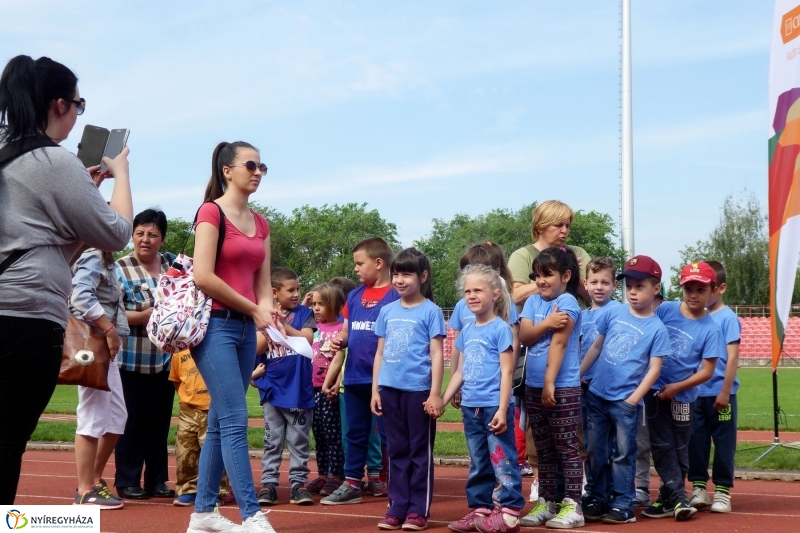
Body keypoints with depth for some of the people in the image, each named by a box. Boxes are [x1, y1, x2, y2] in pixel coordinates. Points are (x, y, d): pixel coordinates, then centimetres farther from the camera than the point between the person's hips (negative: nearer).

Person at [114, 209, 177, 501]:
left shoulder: (172, 264, 8)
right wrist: (145, 315, -22)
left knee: (160, 421, 10)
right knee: (134, 421, 0)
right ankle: (127, 482, 11)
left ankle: (157, 480, 19)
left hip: (166, 359, 4)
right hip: (133, 359, -4)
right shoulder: (120, 269, -6)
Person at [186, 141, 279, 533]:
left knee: (220, 423, 10)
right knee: (235, 420, -12)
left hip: (245, 329, 7)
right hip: (216, 325, -7)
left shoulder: (260, 224, 16)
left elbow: (263, 284, 14)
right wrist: (253, 310, -10)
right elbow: (203, 276, -15)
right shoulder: (211, 212, -6)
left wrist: (269, 316, -6)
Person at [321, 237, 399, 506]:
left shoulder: (396, 296, -8)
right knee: (355, 433, 11)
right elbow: (346, 331, 16)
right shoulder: (355, 296, 11)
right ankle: (351, 484, 16)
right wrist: (339, 340, -7)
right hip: (354, 376, 6)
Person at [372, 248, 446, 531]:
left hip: (418, 389, -5)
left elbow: (436, 354, -6)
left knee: (420, 451, 3)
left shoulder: (430, 311, -3)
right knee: (396, 450, 10)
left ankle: (418, 510, 8)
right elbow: (380, 352, 15)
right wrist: (375, 390, 10)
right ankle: (397, 507, 16)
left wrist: (435, 393, -11)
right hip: (390, 389, 5)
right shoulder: (387, 311, 11)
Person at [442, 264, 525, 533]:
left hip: (494, 406, -7)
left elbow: (507, 372, -11)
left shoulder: (500, 329, -8)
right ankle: (479, 510, 22)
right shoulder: (467, 331, 12)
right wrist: (443, 399, 12)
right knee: (478, 463, 14)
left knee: (502, 461, -3)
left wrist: (502, 409, -17)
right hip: (471, 407, 7)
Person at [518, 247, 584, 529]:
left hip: (562, 388, -7)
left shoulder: (567, 302, -10)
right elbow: (523, 336, -2)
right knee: (544, 450, 13)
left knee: (567, 447, -2)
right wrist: (546, 323, -19)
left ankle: (572, 506, 0)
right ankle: (545, 503, 20)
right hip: (533, 386, 7)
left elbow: (558, 343, -16)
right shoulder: (533, 302, 10)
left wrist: (550, 383, -20)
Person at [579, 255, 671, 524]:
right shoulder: (613, 312, 3)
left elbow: (654, 369, -7)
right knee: (595, 451, 11)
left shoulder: (656, 329, -6)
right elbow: (596, 347, 11)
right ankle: (596, 499, 22)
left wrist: (634, 399, -14)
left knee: (623, 454, 3)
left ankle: (622, 505, 11)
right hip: (596, 394, 4)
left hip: (625, 401, -4)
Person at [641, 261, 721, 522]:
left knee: (679, 448, 8)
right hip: (655, 389, 2)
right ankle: (677, 498, 9)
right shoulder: (665, 310, -4)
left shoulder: (711, 329, -11)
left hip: (681, 396, -2)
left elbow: (706, 371, -11)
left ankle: (668, 497, 17)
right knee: (662, 446, 3)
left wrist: (676, 387, -16)